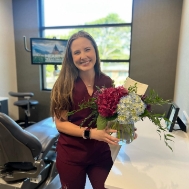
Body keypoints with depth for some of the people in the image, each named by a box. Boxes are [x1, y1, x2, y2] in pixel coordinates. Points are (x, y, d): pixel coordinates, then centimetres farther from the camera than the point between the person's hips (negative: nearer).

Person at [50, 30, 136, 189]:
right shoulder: (64, 85, -13)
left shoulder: (107, 83, -7)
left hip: (101, 153, 2)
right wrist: (90, 133, -25)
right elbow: (60, 123, -13)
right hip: (71, 155, -1)